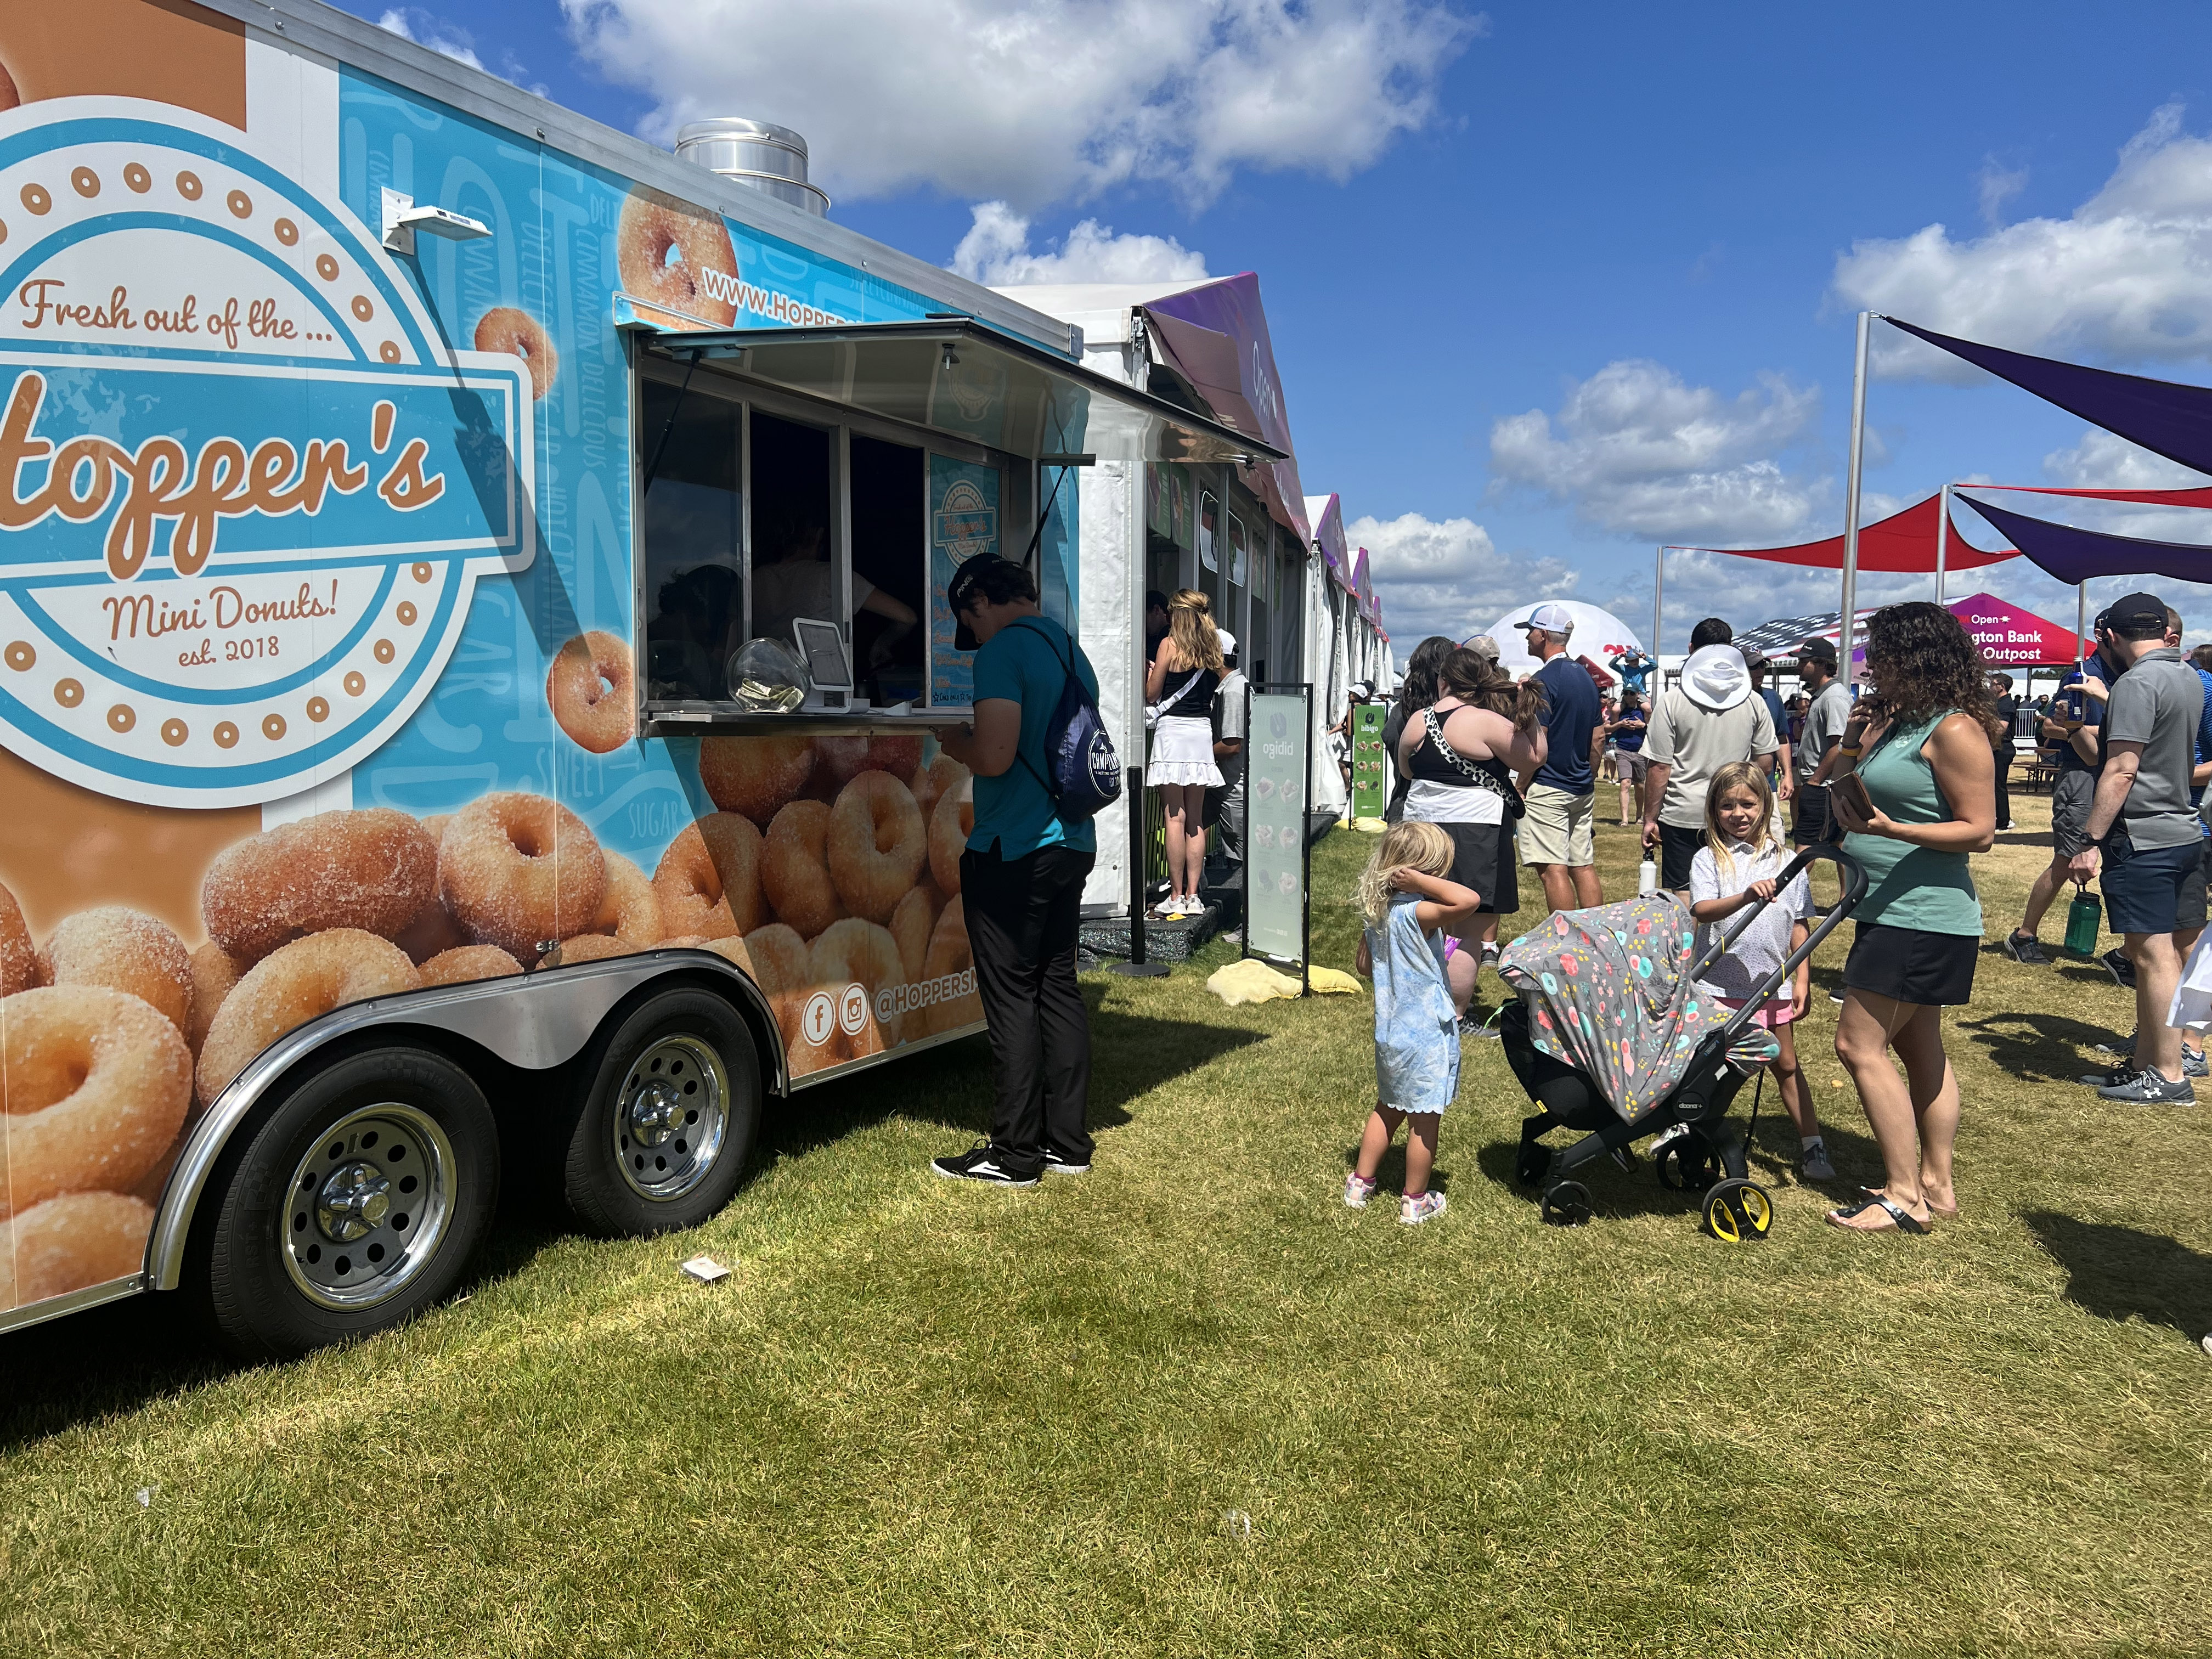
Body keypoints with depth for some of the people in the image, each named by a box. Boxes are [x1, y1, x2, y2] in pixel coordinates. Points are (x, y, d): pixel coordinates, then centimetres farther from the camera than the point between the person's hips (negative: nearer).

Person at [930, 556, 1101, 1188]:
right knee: (1057, 987, 13)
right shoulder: (1070, 650, 15)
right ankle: (1067, 1143, 20)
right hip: (1071, 845, 9)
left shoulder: (1005, 649, -13)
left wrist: (951, 739, -3)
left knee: (1011, 998, -1)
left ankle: (1014, 1154, 6)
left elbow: (994, 756, -23)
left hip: (1013, 852, -9)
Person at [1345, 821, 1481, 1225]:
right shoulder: (1417, 913, -24)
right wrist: (1421, 881, -29)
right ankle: (1415, 1202, 21)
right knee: (1425, 1120, 8)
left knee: (1388, 1109, 24)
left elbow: (1365, 964, 15)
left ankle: (1359, 1184, 32)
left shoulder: (1376, 912, 2)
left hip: (1389, 1031, 8)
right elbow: (1469, 901, -39)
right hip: (1426, 1036, -8)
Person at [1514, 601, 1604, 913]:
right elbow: (1596, 742, 17)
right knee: (1585, 867, 11)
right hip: (1582, 790, 9)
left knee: (1552, 870, -8)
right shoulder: (1586, 678, 14)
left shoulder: (1543, 681, -13)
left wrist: (1520, 789, -9)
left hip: (1548, 788, -9)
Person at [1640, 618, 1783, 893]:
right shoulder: (1753, 702, 2)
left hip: (1682, 816, -3)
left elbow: (1659, 768, -7)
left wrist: (1650, 819, 0)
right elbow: (1766, 764, 8)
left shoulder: (1672, 700, -7)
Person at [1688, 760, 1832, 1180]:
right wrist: (1746, 897, -37)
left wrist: (1802, 980, 1)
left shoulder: (1785, 861, 2)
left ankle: (1812, 1146, 20)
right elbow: (1702, 910, -21)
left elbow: (1800, 926, 5)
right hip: (1718, 983, -2)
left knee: (1786, 1065, 12)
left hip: (1772, 984, 2)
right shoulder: (1708, 859, -5)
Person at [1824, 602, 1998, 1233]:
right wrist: (1854, 745, 4)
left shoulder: (1954, 729, -15)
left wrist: (1890, 829, -28)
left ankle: (1905, 1197, -1)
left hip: (1923, 916, -10)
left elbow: (1980, 830, -18)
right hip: (1895, 913, 10)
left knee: (1859, 1045, -8)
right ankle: (1936, 1185, 25)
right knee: (1919, 1049, 15)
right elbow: (1846, 800, 17)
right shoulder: (1900, 722, 13)